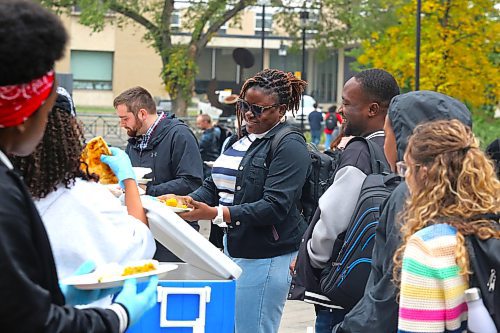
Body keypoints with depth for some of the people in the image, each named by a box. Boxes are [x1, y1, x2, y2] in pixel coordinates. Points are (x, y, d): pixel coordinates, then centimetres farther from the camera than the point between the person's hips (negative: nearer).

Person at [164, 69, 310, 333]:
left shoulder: (290, 146, -12)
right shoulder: (241, 138, 15)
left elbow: (275, 207, -21)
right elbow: (214, 185, 16)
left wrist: (216, 214, -26)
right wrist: (187, 201, -5)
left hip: (264, 257, -8)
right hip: (233, 249, 9)